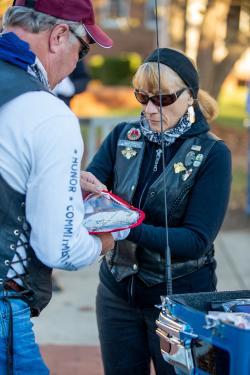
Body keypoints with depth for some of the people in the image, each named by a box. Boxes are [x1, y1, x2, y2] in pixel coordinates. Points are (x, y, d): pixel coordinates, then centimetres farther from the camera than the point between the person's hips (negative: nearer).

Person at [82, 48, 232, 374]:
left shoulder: (211, 154, -11)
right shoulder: (122, 137, -1)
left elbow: (197, 240, -18)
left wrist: (130, 230, -33)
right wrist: (81, 189, -32)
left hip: (181, 298, -3)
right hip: (118, 291, 3)